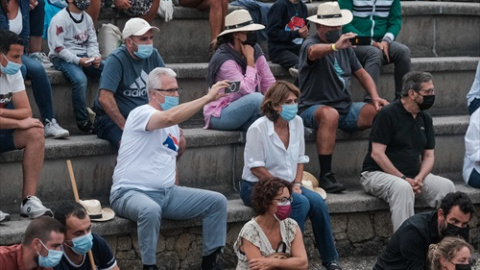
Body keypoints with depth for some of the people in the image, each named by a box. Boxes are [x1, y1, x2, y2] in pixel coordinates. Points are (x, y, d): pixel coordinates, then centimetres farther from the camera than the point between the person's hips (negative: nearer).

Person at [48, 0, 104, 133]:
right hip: (63, 58, -6)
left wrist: (95, 56, -7)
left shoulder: (87, 18, 12)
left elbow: (92, 42, 15)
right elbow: (58, 48, -15)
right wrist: (78, 60, -22)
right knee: (80, 79, -34)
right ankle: (82, 121, -23)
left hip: (84, 57, 6)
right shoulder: (60, 19, -9)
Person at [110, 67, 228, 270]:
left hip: (167, 193, 8)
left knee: (217, 201, -3)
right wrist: (208, 97, -31)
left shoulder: (174, 126, 17)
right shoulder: (141, 113, -11)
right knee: (151, 210, -41)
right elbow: (170, 117, -32)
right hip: (132, 193, -8)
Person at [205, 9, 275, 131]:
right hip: (219, 116, -6)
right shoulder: (224, 59, -20)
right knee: (256, 97, -32)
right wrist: (250, 59, -21)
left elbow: (270, 84, 1)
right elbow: (248, 90, -27)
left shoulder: (255, 51, 2)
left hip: (244, 112, 6)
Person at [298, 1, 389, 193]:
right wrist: (334, 46, -53)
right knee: (330, 114, -41)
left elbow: (362, 74, 21)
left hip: (346, 108, 6)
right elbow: (313, 52, -33)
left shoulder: (345, 47, 17)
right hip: (315, 108, -6)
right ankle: (326, 176, -37)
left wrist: (375, 97, 2)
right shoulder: (311, 43, -6)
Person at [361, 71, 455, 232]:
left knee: (446, 186, -17)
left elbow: (429, 155, 12)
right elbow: (377, 154, -15)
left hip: (414, 175, 7)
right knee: (403, 188, -38)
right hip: (378, 174, -6)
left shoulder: (425, 118, 11)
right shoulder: (388, 114, -10)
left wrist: (419, 178, -10)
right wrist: (403, 179, -20)